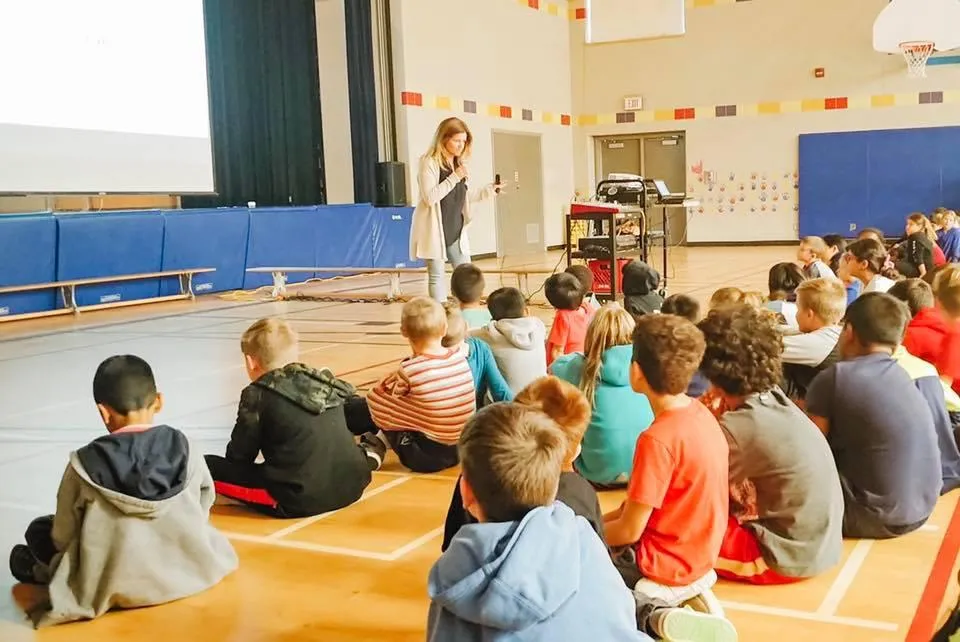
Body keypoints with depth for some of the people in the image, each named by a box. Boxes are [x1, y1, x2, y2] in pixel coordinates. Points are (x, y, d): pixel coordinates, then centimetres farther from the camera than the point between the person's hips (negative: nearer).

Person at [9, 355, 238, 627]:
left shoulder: (85, 464, -15)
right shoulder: (184, 447, -8)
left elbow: (63, 538, -5)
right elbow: (205, 502, 7)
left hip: (115, 587, -1)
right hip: (190, 571, 2)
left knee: (39, 530, 17)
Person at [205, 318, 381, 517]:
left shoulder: (257, 395, -2)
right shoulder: (324, 381, 12)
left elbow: (238, 456, 3)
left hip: (297, 500, -6)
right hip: (350, 488, 6)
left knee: (207, 465, -3)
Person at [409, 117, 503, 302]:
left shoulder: (459, 164, 11)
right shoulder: (429, 163, -11)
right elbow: (430, 197, -20)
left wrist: (489, 190, 7)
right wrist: (454, 178, -21)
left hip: (456, 230, 7)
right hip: (435, 230, -7)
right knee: (437, 276, -1)